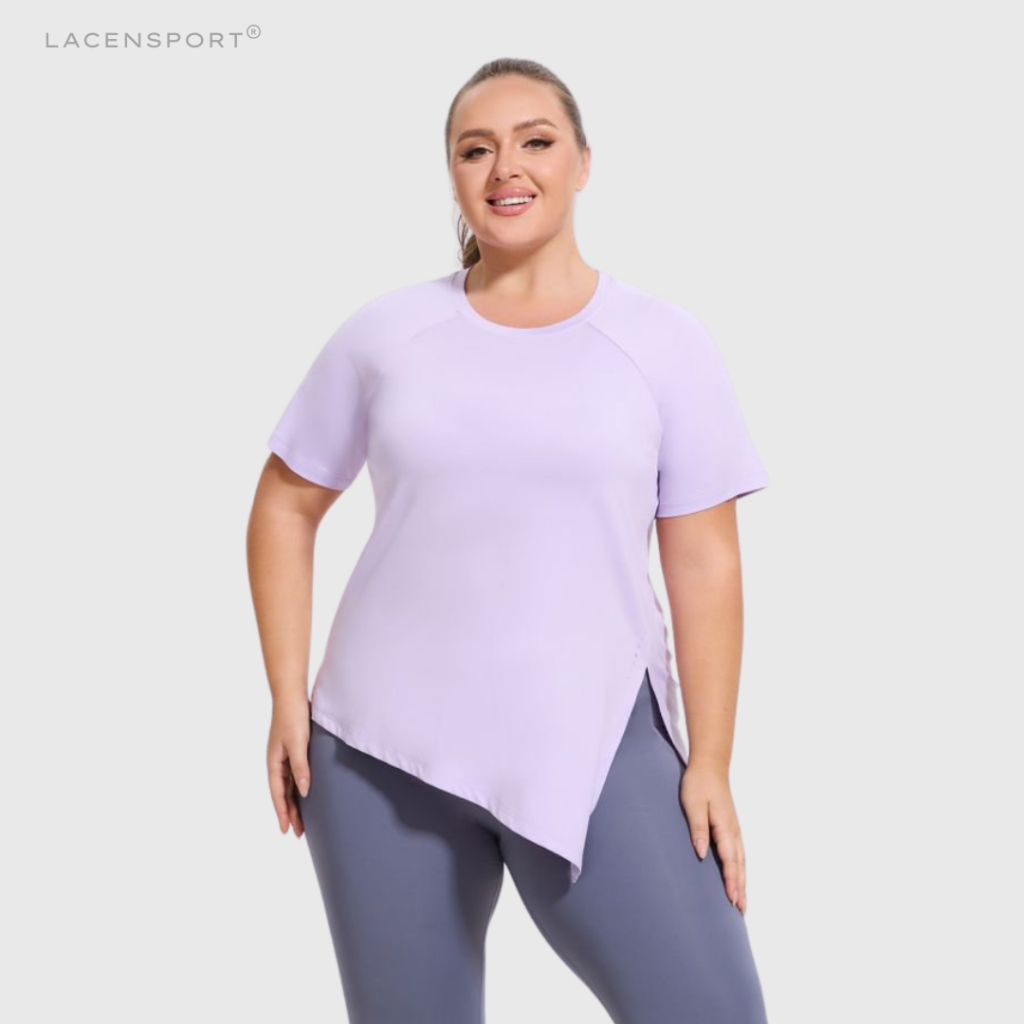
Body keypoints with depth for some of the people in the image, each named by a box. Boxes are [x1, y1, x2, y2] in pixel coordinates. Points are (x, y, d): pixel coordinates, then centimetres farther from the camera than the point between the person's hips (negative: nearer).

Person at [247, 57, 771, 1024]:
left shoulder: (666, 343, 0)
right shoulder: (385, 332, 3)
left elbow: (705, 565, -1)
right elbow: (285, 507, 11)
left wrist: (709, 763, -5)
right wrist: (288, 698, 3)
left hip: (596, 744, -1)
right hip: (384, 746, 2)